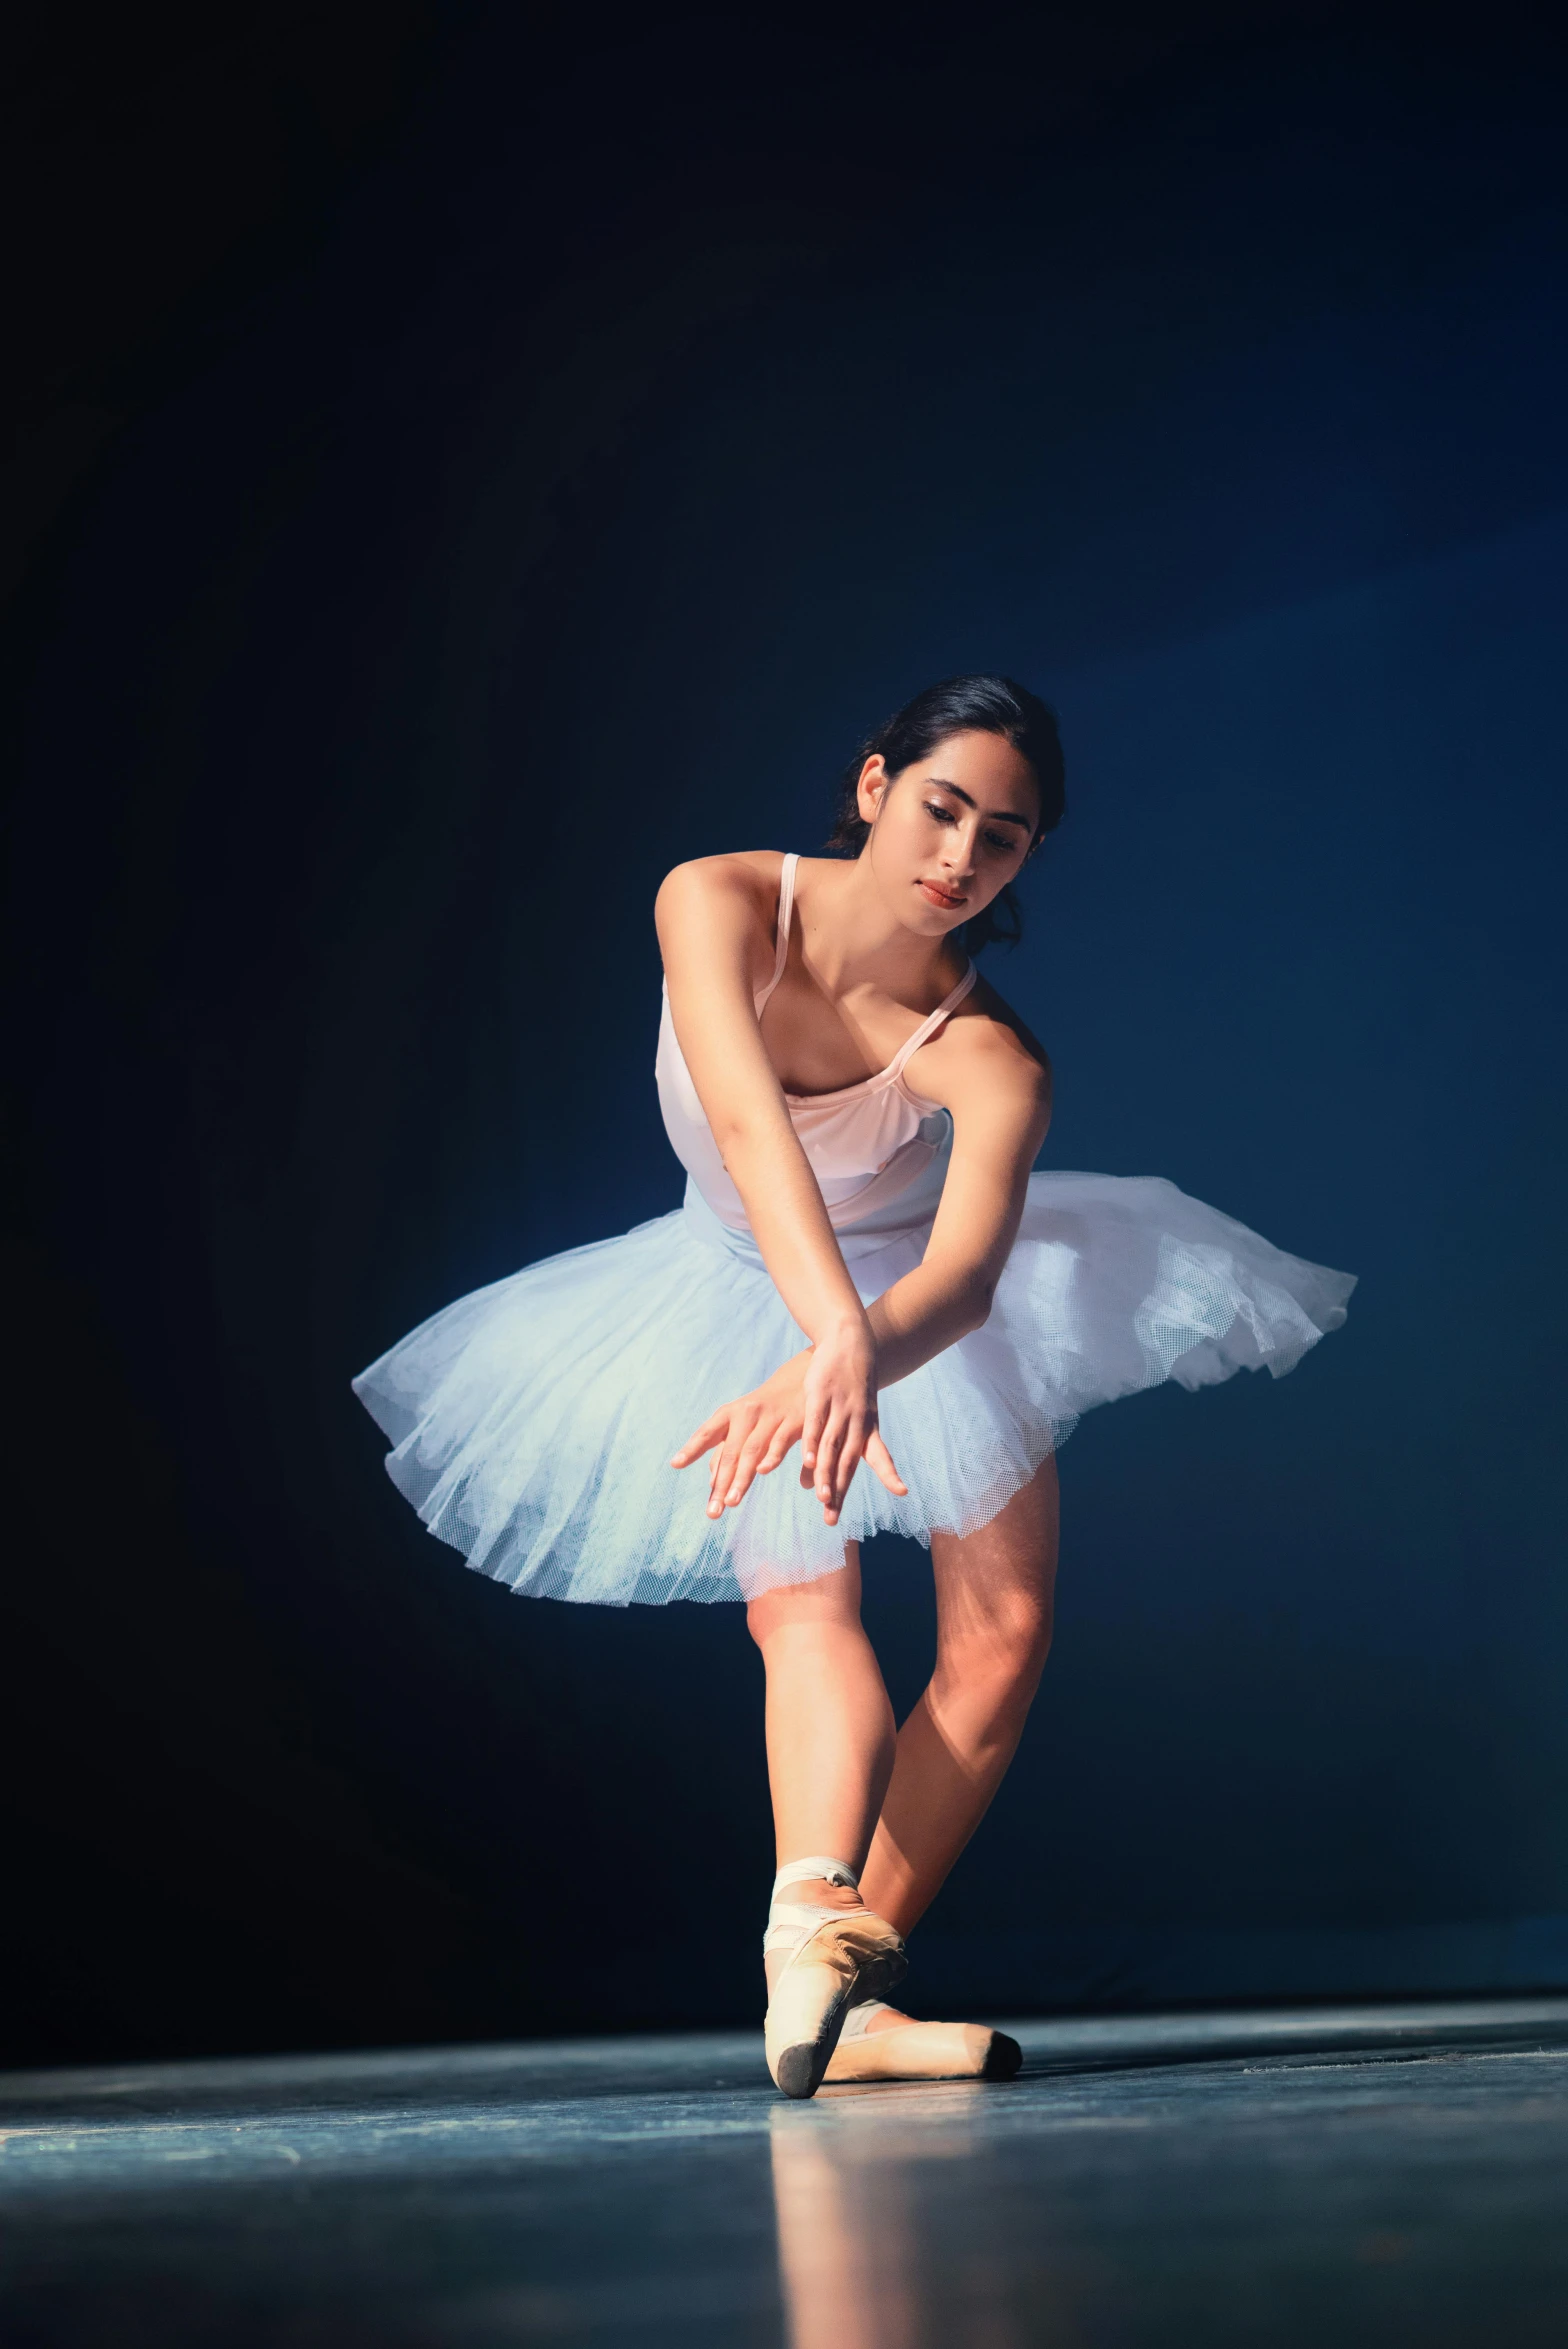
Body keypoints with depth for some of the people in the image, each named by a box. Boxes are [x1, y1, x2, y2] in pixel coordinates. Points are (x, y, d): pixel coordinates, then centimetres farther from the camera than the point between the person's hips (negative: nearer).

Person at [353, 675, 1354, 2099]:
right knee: (805, 1609, -18)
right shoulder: (721, 902, -30)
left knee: (1005, 1636, -8)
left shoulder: (989, 1059, -32)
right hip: (759, 1301, 0)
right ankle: (812, 1916, -41)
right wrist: (836, 1336, -62)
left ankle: (839, 1986, -5)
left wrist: (840, 1364, -70)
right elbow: (751, 1125, -46)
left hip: (922, 1300, 0)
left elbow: (963, 1274, -48)